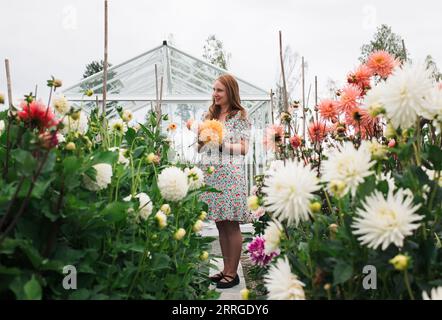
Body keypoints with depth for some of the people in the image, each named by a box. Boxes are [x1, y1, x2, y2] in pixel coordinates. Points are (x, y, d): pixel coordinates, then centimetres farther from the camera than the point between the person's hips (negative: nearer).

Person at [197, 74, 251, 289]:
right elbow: (200, 149, 18)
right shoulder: (209, 115, 15)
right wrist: (202, 140, -3)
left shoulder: (240, 116, -1)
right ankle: (226, 269, 20)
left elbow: (244, 148, -7)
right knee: (220, 224, 10)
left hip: (230, 174, -6)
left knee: (231, 224, -1)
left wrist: (221, 143, -15)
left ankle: (233, 273, 8)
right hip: (211, 173, 6)